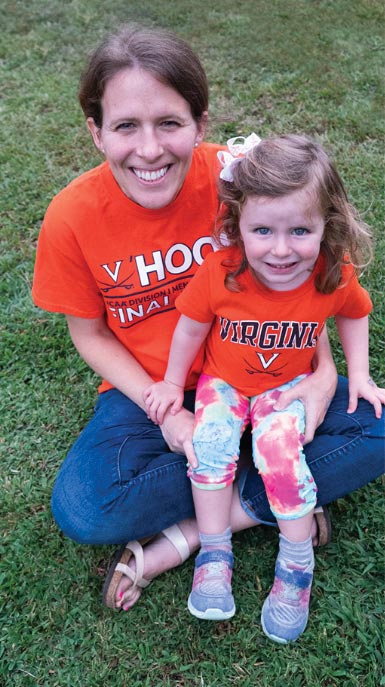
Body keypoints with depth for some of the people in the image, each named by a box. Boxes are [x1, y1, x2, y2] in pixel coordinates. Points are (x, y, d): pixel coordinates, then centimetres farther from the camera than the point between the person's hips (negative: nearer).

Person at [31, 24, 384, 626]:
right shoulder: (72, 218, -17)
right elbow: (90, 333, -4)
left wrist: (323, 373, -15)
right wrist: (165, 412, -16)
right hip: (149, 389, -1)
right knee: (80, 511, -24)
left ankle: (182, 536, -13)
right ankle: (254, 501, -7)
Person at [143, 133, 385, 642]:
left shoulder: (335, 276, -20)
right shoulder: (219, 274, -25)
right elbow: (191, 328, -7)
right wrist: (173, 383, 4)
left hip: (287, 386, 0)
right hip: (224, 381, 0)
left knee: (280, 448, -22)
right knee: (210, 443, -22)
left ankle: (296, 564, -3)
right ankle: (215, 553, -3)